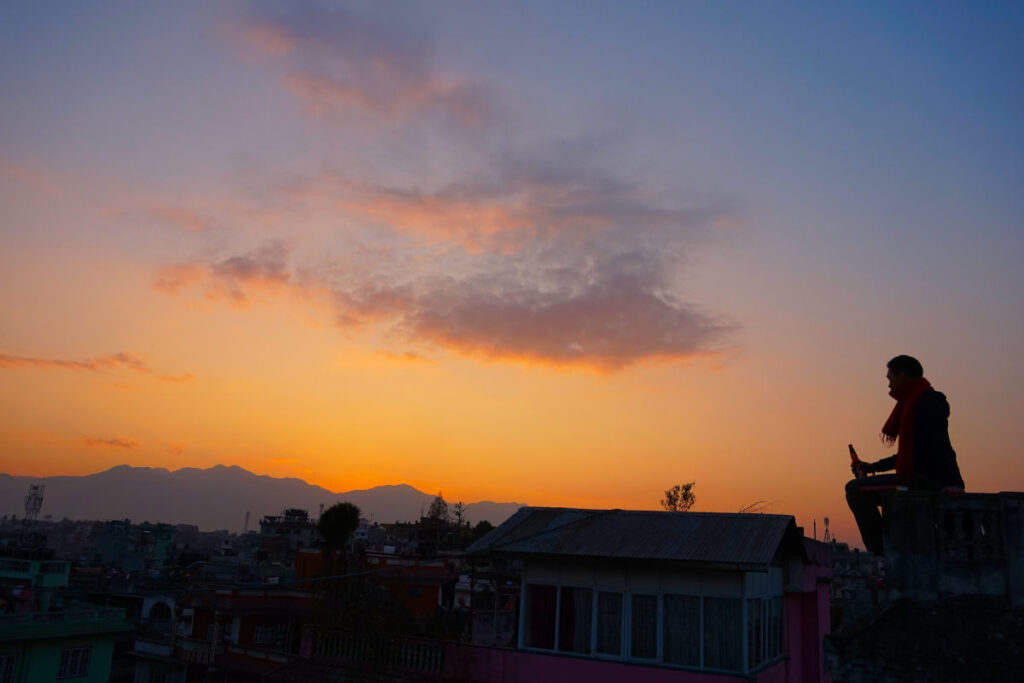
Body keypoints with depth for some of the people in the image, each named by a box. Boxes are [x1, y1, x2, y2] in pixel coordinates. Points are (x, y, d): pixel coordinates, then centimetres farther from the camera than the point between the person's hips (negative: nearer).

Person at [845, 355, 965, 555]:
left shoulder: (927, 403, -10)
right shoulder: (913, 403, 21)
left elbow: (940, 445, -23)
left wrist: (954, 483, -33)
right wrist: (875, 467, 26)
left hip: (925, 480, -11)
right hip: (919, 479, 11)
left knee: (856, 489, -19)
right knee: (857, 488, 22)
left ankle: (881, 549, -18)